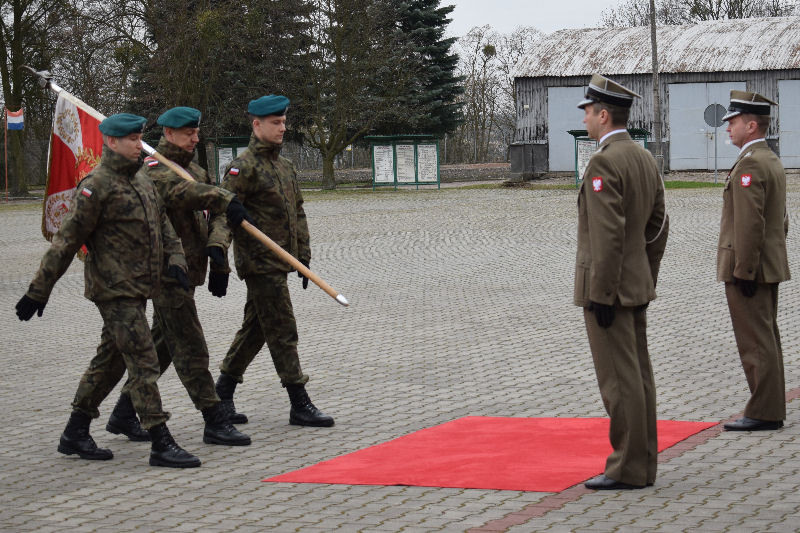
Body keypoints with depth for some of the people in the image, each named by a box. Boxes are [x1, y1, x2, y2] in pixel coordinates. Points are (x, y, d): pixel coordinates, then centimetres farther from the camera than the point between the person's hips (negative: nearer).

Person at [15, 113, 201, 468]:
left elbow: (163, 226, 19)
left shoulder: (143, 184, 16)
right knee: (144, 363, -11)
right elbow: (67, 240, -13)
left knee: (109, 362, 15)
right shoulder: (96, 186, -12)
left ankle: (75, 436, 25)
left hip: (136, 291, 9)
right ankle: (161, 445, -11)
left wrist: (174, 259, -2)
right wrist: (39, 290, -12)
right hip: (114, 291, -9)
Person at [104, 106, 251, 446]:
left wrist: (216, 246, -12)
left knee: (162, 346, 15)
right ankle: (214, 422, -7)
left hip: (188, 271, 9)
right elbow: (181, 191, -33)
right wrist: (226, 200, -45)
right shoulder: (153, 170, -10)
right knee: (191, 348, -8)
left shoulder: (196, 171, 18)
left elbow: (214, 214, 9)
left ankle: (123, 413, 24)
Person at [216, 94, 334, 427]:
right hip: (260, 264, -9)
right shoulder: (244, 166, -11)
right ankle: (300, 405, -3)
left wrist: (303, 256, 17)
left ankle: (222, 393, 23)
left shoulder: (285, 166, 16)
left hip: (280, 263, 9)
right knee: (282, 332, -7)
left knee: (254, 329, 14)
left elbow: (298, 213, 22)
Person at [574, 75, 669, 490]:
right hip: (636, 285, 10)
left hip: (607, 288, -10)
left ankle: (628, 468, -2)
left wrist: (600, 295, -21)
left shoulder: (604, 163, -17)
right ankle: (643, 464, 16)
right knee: (637, 374, 11)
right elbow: (658, 227, 16)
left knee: (619, 380, -6)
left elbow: (608, 234, -23)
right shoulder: (645, 160, 12)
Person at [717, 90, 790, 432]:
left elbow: (750, 223, -23)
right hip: (770, 268, 10)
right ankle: (771, 410, 18)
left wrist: (743, 271, -21)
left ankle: (763, 413, -4)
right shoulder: (772, 161, 15)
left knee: (756, 343, -6)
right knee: (766, 339, 13)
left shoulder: (749, 165, -18)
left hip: (747, 269, -10)